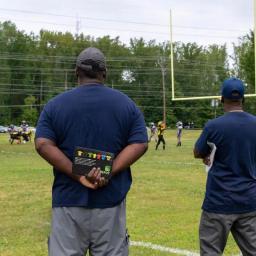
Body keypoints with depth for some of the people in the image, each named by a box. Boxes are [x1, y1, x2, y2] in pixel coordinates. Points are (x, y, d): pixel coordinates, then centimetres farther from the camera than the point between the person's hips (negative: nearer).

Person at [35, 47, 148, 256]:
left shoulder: (56, 104, 3)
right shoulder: (126, 103, 5)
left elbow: (43, 144, -9)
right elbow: (140, 144, -4)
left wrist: (78, 175, -14)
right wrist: (109, 173, -13)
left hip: (69, 199, 0)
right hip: (110, 199, 1)